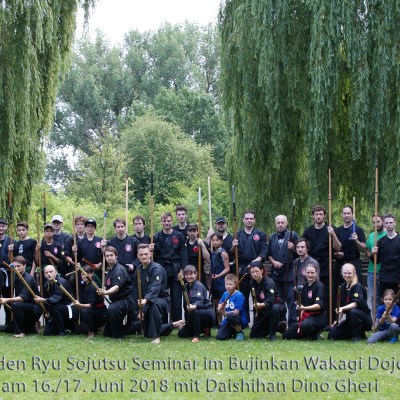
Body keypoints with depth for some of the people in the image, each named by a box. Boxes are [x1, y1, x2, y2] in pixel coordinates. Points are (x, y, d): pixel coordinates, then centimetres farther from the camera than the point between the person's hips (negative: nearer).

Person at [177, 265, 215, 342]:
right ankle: (204, 330, 16)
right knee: (181, 334, 2)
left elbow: (199, 301, -33)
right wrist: (186, 321, 13)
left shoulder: (199, 285, -17)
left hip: (208, 314, -8)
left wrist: (194, 306, -56)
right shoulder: (186, 286, 8)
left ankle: (196, 336, -23)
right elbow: (186, 304, 14)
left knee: (194, 312, -40)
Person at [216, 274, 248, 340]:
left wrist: (224, 313, -28)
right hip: (227, 321, 6)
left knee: (230, 316, -39)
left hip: (241, 320, -6)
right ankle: (234, 332, 18)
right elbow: (219, 307, 7)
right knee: (220, 337, -14)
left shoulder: (239, 295, -16)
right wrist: (220, 308, -16)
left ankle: (240, 332, -12)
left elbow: (236, 312, -21)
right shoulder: (225, 294, 5)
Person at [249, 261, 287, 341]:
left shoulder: (269, 282, -24)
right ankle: (279, 326, 19)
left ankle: (272, 334, -22)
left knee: (274, 308, -44)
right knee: (253, 335, 1)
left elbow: (270, 300, -38)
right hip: (263, 311, 7)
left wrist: (260, 305, -56)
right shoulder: (252, 284, -3)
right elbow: (255, 300, 8)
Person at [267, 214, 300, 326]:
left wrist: (293, 248, -19)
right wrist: (273, 262, -2)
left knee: (291, 298, -8)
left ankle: (293, 323, -7)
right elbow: (268, 254, 16)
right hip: (276, 273, 4)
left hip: (289, 272, -4)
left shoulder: (293, 235, 1)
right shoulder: (272, 237, 13)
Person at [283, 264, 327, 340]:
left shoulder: (319, 286, -11)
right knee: (286, 335, -1)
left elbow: (319, 305, -24)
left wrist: (304, 308, -36)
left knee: (304, 325, -40)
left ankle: (315, 334, -8)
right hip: (306, 316, 7)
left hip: (318, 317, -7)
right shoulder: (305, 287, 11)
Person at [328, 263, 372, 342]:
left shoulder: (358, 286, -14)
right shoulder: (343, 287, 7)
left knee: (353, 312, -40)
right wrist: (338, 320, -2)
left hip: (364, 319, -7)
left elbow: (356, 303, -30)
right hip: (350, 320, 7)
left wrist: (343, 308, -45)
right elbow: (341, 305, 10)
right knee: (331, 335, -6)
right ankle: (359, 332, 11)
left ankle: (357, 336, -16)